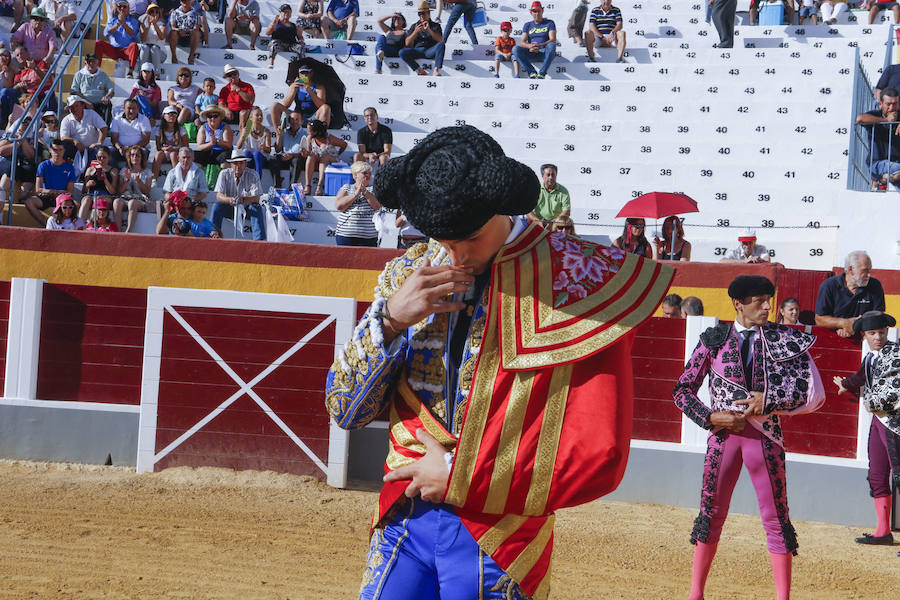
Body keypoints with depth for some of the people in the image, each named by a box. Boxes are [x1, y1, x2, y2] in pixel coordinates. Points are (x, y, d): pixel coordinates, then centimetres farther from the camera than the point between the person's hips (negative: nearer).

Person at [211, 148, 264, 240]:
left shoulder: (253, 175, -13)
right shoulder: (224, 174, -9)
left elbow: (256, 198, -21)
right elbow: (218, 196, -16)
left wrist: (243, 199, -42)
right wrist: (229, 200, -39)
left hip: (247, 209, -1)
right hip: (230, 208, 1)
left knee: (257, 208, -31)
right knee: (216, 206, -25)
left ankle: (259, 239, -35)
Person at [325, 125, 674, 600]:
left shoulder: (577, 285, -10)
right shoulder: (408, 274, 6)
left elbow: (599, 455, -14)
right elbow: (345, 410, 5)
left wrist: (460, 474, -11)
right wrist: (390, 320, -12)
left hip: (500, 540, -4)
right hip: (404, 522, 4)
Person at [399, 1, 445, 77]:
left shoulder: (435, 26, 15)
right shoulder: (414, 26, 20)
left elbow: (440, 40, -4)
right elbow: (407, 43, 8)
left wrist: (429, 30, -15)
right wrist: (416, 32, -7)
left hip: (430, 51, -1)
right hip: (417, 50, 1)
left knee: (441, 45, -33)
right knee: (402, 52, -27)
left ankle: (436, 70, -43)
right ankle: (420, 71, -32)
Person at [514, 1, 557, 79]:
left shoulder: (549, 23, 7)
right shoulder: (527, 25, 15)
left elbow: (553, 40, -7)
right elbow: (522, 42, 4)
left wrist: (540, 45, -26)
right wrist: (530, 46, -21)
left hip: (545, 52, -2)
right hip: (531, 53, 2)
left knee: (551, 45, -37)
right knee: (517, 49, -25)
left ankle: (541, 74, -38)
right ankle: (532, 73, -31)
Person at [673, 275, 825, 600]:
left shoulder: (785, 339, 2)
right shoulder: (714, 339, 4)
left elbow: (814, 393, -2)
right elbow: (683, 390, 7)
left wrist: (769, 400, -12)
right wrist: (711, 417, -7)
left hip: (764, 436, -1)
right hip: (724, 433, 1)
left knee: (776, 517, -2)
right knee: (711, 513, 6)